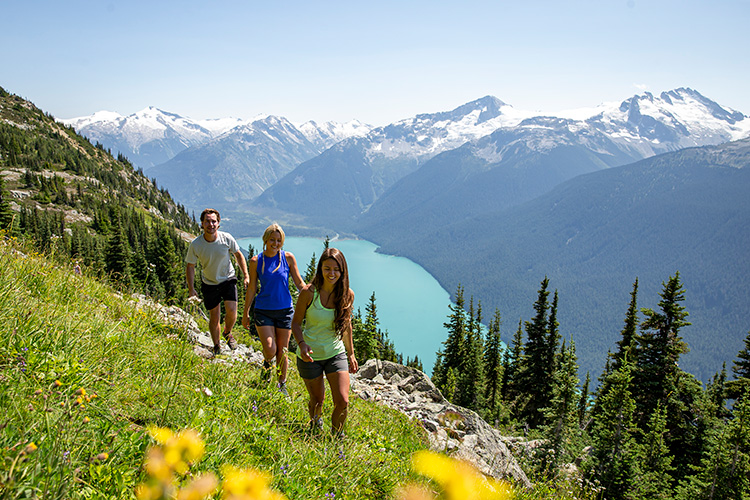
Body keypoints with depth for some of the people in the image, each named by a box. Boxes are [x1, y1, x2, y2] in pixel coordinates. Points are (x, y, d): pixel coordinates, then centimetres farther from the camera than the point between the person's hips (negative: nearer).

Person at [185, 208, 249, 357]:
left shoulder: (227, 238, -17)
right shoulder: (195, 245, -19)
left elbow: (238, 255, 0)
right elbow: (190, 267, -6)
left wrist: (246, 276, -3)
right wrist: (191, 289, -10)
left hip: (228, 279, 0)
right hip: (209, 283, 0)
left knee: (231, 310, -16)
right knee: (214, 317, 6)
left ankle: (227, 333, 17)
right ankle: (217, 346, 29)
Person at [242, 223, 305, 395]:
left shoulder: (288, 258, -4)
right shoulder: (256, 261, -3)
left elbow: (299, 283, 1)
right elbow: (251, 288, 5)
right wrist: (246, 313, 8)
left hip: (285, 310, 1)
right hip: (263, 311, -1)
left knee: (282, 351, 8)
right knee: (270, 350, -12)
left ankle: (282, 384, 30)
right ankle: (267, 364, 25)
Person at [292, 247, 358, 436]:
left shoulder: (347, 295, -8)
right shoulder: (309, 292, -17)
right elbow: (296, 322, -7)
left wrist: (351, 354, 12)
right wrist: (302, 344, -25)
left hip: (336, 354, 2)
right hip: (310, 356, -2)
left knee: (343, 402, -6)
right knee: (317, 401, 13)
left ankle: (336, 438, 22)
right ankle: (315, 424, 48)